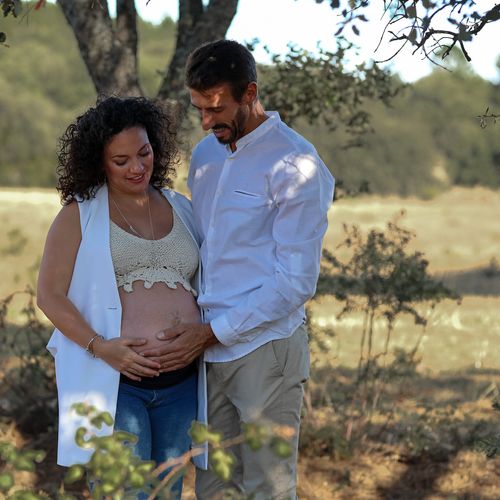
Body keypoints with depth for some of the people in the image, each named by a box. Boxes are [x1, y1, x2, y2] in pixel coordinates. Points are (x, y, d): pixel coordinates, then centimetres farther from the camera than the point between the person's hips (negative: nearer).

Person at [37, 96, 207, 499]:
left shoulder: (182, 210, 14)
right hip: (111, 381, -4)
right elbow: (50, 295, -3)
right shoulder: (80, 214, 2)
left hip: (181, 383, 4)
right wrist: (100, 346, -16)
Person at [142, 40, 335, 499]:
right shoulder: (205, 155, 13)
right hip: (209, 352, 7)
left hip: (266, 351, -7)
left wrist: (210, 334, -15)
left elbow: (296, 283, -14)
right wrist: (188, 330, 10)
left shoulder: (295, 165, -11)